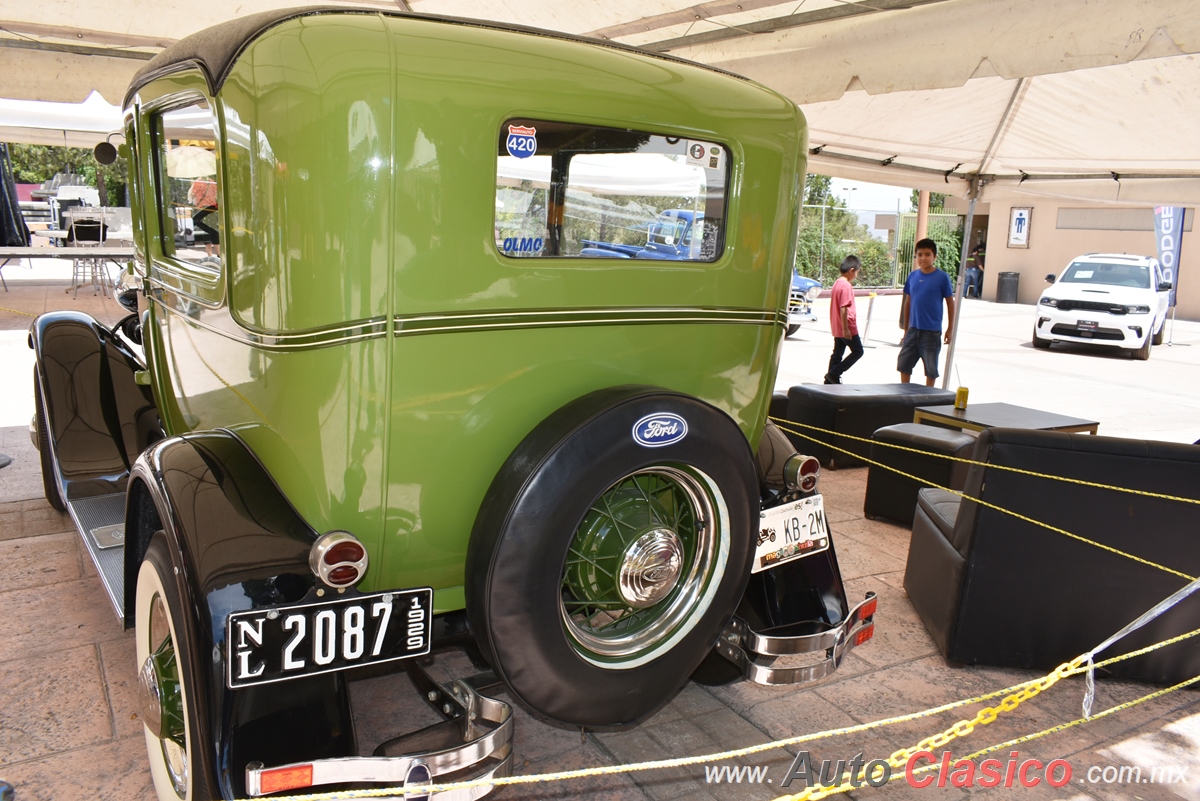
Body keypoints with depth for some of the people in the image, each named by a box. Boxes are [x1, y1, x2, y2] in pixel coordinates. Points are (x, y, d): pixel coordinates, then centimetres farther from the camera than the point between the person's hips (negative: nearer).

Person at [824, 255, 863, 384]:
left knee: (837, 354, 14)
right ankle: (834, 373, -3)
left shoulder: (837, 283, 11)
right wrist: (845, 328, -22)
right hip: (848, 327, -9)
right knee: (857, 351, 2)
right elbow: (843, 308, -23)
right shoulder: (846, 286, -18)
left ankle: (830, 380, 16)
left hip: (837, 328, 9)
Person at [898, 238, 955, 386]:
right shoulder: (912, 276, 4)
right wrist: (906, 328, 12)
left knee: (931, 369, 7)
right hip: (913, 329, 4)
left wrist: (950, 329, -3)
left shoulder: (942, 278, -8)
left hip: (932, 332, -4)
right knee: (903, 364, 10)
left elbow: (950, 303, -2)